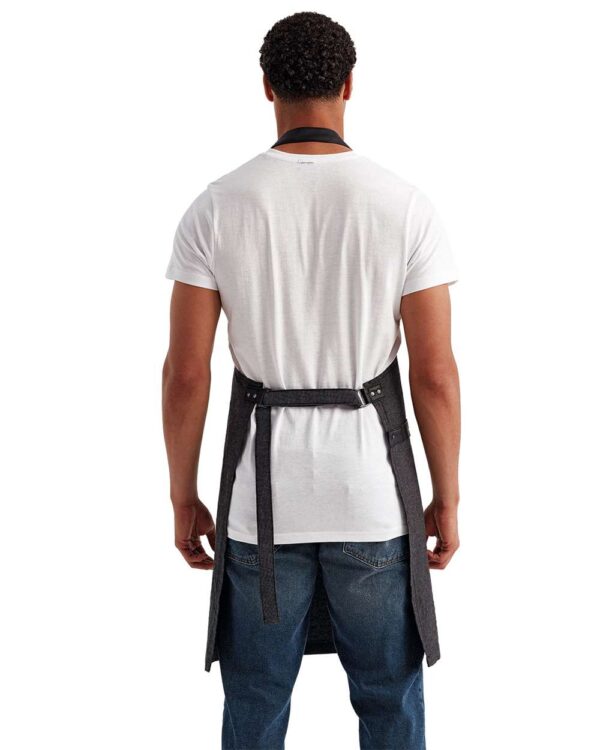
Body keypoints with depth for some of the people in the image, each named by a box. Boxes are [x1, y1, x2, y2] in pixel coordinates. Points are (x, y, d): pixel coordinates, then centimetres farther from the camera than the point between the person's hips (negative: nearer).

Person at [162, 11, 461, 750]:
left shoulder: (216, 206, -7)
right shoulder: (405, 205, -9)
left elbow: (185, 371, -6)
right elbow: (435, 372, -9)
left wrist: (184, 500, 6)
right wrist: (447, 499, 4)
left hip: (263, 494, 1)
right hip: (373, 493, 0)